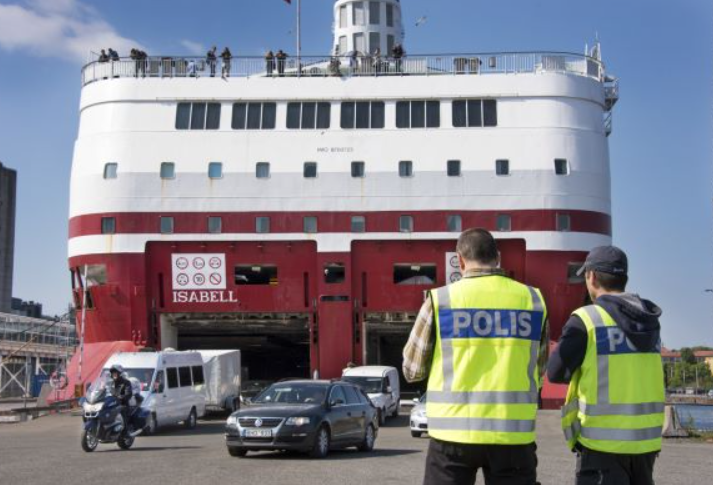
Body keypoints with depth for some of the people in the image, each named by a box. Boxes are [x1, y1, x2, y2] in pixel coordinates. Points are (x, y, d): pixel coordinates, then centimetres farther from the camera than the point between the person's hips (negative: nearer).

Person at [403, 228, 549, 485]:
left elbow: (413, 370, 4)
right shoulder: (531, 299, 3)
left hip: (455, 432, -1)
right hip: (513, 433, 2)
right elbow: (538, 370, 11)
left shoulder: (441, 300, -3)